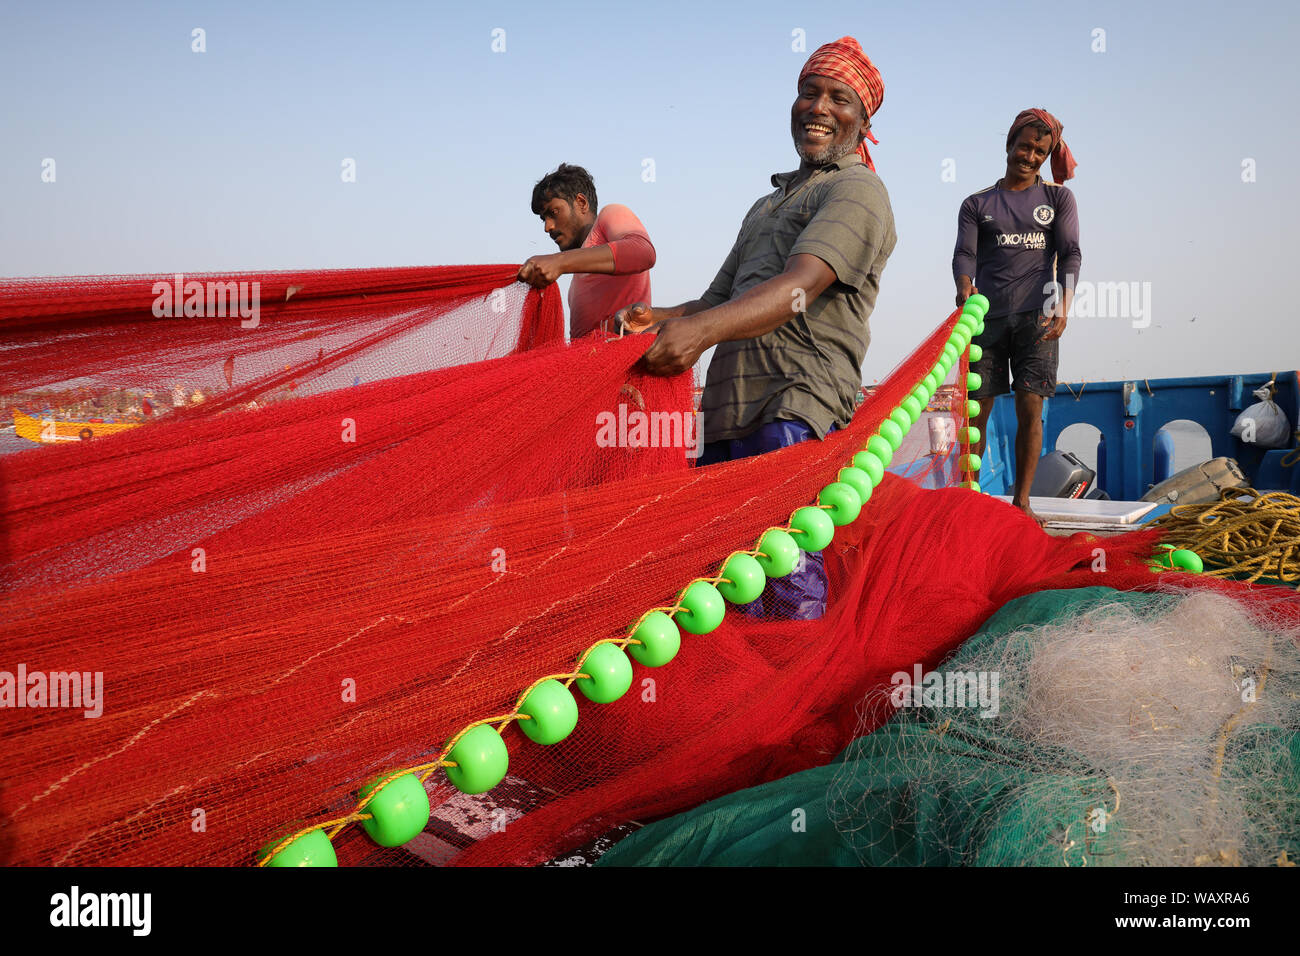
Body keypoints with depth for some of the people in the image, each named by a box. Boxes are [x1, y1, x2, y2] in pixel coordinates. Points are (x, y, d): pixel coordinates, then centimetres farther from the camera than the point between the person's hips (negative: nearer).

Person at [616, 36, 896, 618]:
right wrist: (659, 320, 3)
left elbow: (801, 287, -17)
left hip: (799, 402, -8)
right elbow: (722, 300, 25)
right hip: (731, 407, 9)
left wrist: (703, 329, -32)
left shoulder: (857, 190, 1)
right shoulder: (770, 204, 30)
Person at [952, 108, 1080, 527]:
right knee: (977, 408, -2)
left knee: (1030, 408, -5)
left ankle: (1021, 500, 1)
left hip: (1036, 317, 0)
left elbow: (1069, 254, 3)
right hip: (987, 316, 0)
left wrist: (1063, 304, -14)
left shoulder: (1058, 198, 14)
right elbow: (964, 253, 0)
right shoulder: (977, 204, 12)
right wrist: (964, 285, -24)